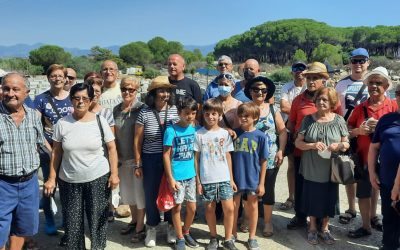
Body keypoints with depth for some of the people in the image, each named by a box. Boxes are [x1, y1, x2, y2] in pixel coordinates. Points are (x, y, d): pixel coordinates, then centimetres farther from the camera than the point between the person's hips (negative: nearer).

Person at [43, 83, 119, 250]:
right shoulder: (62, 123, -2)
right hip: (69, 181, 1)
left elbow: (111, 148, -2)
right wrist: (52, 178, 2)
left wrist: (114, 174, -7)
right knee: (72, 221, 10)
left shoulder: (100, 121, -5)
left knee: (98, 219, 8)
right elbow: (56, 153, 3)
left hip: (98, 179, -1)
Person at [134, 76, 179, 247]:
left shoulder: (175, 110, -2)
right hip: (151, 160, -1)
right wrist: (138, 164, -2)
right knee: (151, 194, 10)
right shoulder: (144, 113, -6)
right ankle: (151, 228, 30)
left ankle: (171, 226, 33)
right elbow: (137, 141, -2)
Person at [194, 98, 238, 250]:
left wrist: (231, 179, 7)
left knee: (229, 208, -1)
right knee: (210, 208, 9)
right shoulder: (199, 134, -2)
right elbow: (196, 158, 1)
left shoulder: (225, 134, 3)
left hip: (224, 178, 1)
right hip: (207, 179, -1)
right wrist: (198, 181, -2)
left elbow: (228, 156, 8)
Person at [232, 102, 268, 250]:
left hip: (253, 178, -1)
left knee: (253, 206, 12)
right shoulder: (235, 133, -4)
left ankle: (252, 237, 30)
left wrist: (261, 183, -4)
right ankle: (233, 234, 33)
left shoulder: (260, 136, -8)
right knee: (234, 206, 13)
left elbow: (263, 161, -4)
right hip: (236, 177, 1)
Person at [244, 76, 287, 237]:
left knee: (268, 189, 7)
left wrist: (281, 151, -6)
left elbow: (282, 131, 3)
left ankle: (268, 221, 22)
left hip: (270, 158, 0)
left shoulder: (273, 109, 2)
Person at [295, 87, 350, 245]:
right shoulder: (308, 119, -1)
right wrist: (312, 145, -19)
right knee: (312, 198, 11)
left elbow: (347, 143, 4)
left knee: (328, 200, 11)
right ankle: (312, 228, 31)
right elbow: (298, 142, -1)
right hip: (311, 170, 0)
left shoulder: (339, 120, 0)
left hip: (331, 170, 1)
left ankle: (324, 228, 33)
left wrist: (340, 145, -18)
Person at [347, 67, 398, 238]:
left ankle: (373, 217, 36)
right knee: (363, 192, 6)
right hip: (364, 157, 2)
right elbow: (348, 130, 10)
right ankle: (366, 226, 22)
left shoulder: (393, 106, -3)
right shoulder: (360, 108, 5)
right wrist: (358, 131, -10)